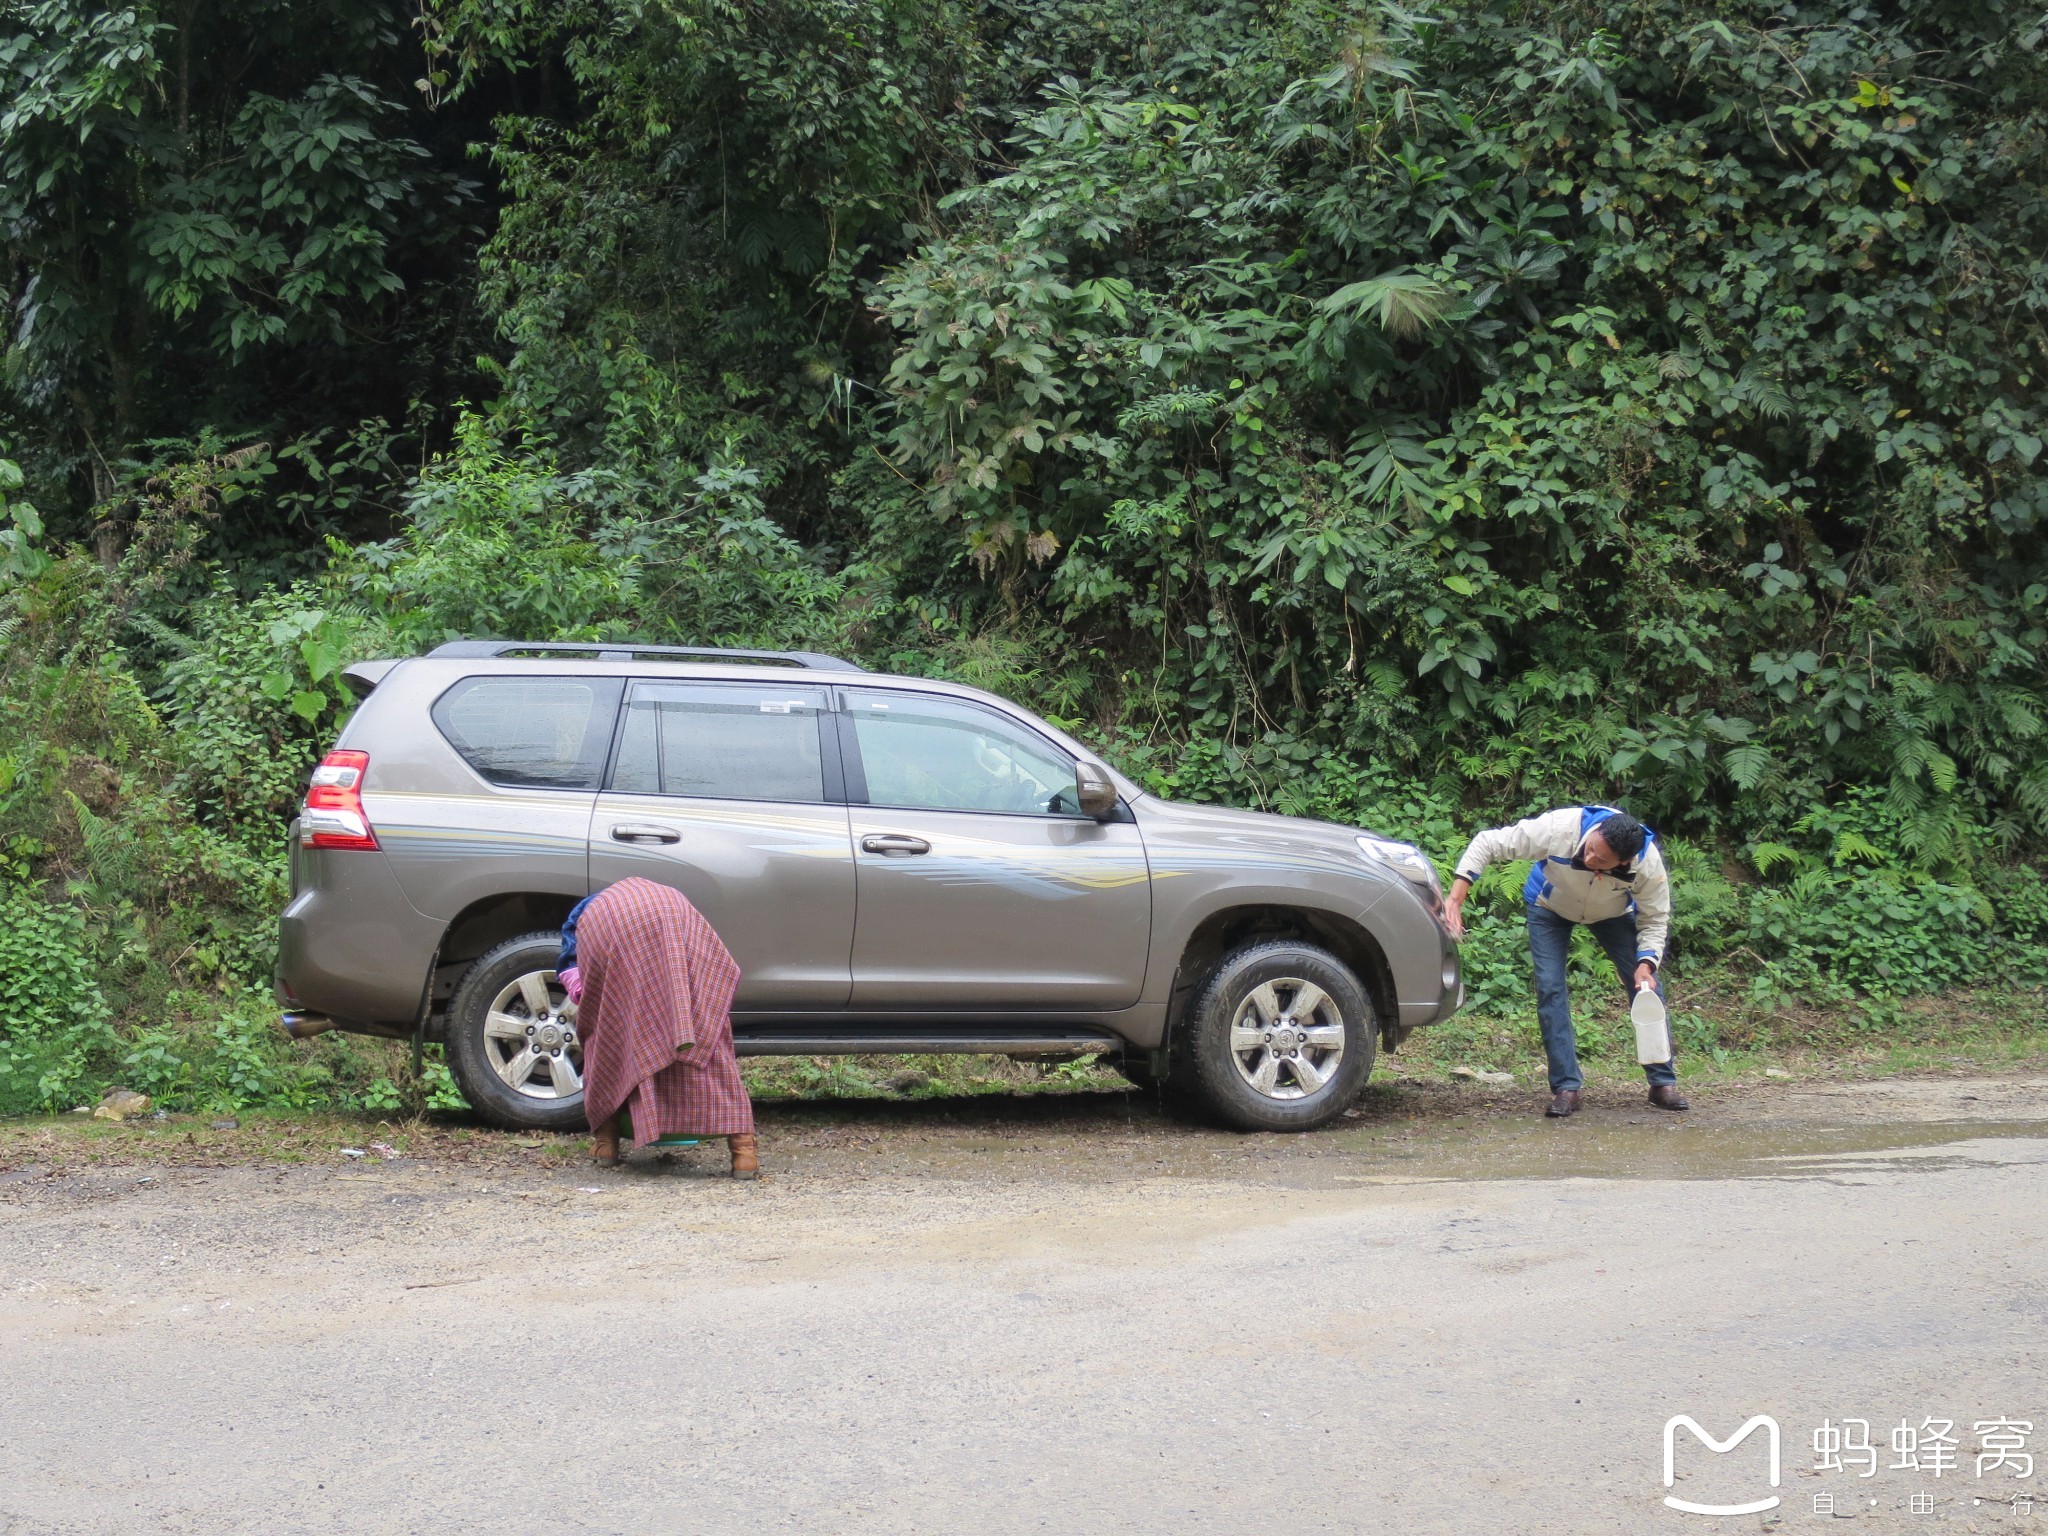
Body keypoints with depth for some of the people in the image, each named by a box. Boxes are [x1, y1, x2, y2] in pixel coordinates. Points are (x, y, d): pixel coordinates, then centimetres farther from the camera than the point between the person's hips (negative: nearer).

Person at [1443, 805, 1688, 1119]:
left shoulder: (1648, 863, -35)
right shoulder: (1560, 828, -42)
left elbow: (1654, 919, -18)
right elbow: (1487, 843, -34)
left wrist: (1647, 963, -36)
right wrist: (1456, 899, -41)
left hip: (1613, 913, 1)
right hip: (1550, 907, -1)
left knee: (1647, 986, -8)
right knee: (1550, 988, -14)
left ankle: (1663, 1082, 4)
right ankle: (1566, 1087, -8)